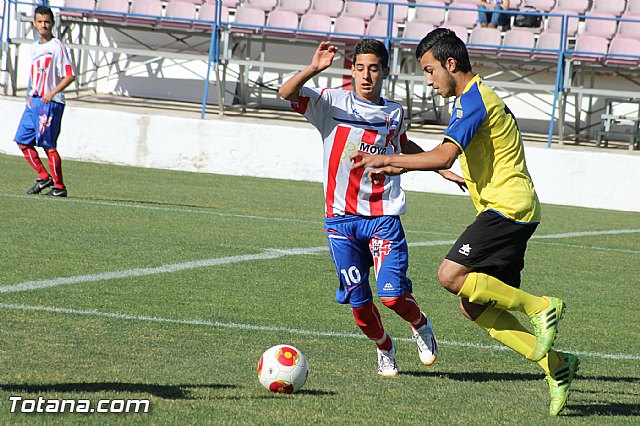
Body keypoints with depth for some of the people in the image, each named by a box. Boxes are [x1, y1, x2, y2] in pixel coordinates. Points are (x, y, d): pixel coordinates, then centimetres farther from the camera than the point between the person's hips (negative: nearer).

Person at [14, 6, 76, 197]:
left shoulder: (57, 47, -10)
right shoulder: (35, 47, 14)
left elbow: (69, 75, -14)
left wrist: (53, 93, -23)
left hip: (50, 103, -8)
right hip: (34, 102, 8)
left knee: (48, 145, -7)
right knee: (23, 141, 5)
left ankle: (59, 187, 2)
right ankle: (44, 177, 15)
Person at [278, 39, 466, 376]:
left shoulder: (394, 114, 10)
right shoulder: (332, 102, 0)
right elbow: (286, 94, -15)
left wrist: (441, 168, 30)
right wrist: (312, 69, -32)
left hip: (383, 216, 1)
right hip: (341, 218, -1)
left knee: (392, 294, -13)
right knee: (358, 301, -1)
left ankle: (420, 325, 20)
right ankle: (384, 348, 27)